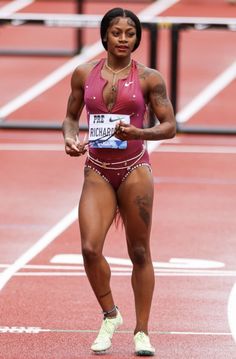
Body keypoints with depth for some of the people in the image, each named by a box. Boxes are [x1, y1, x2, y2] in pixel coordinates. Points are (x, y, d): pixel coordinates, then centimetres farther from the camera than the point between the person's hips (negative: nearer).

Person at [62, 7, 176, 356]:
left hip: (134, 168, -2)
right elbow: (71, 116, 17)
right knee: (90, 248, -13)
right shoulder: (84, 74, 5)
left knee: (139, 252, 2)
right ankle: (110, 315, 11)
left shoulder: (149, 78, -2)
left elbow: (169, 126, -2)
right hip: (97, 170, 2)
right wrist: (69, 136, -5)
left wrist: (137, 133, -19)